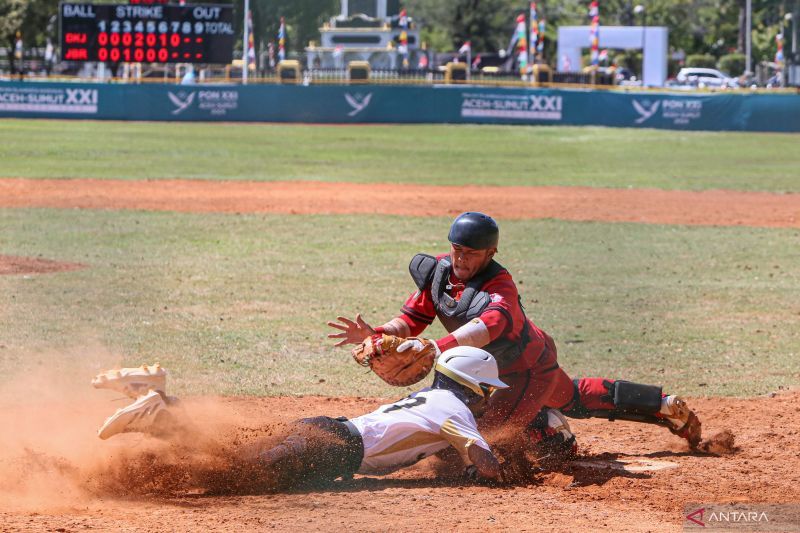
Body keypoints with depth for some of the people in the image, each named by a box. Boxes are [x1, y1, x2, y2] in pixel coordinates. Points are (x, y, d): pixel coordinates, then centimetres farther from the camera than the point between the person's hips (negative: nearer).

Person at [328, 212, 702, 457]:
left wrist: (438, 347, -74)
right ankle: (665, 407, 43)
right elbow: (412, 320, -15)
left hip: (531, 368, -8)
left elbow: (491, 324, -59)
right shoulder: (437, 271, -15)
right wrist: (376, 334, -36)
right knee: (577, 399, 28)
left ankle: (549, 429, 11)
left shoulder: (499, 286, -38)